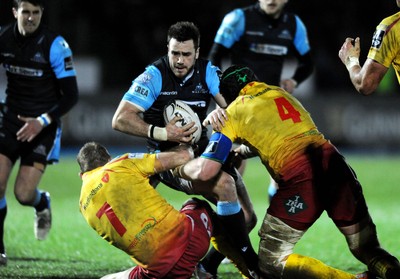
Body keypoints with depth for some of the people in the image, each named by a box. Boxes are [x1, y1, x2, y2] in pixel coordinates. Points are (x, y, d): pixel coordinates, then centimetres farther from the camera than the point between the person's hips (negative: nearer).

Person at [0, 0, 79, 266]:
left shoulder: (55, 45, -15)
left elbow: (71, 95, -13)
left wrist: (42, 121, -22)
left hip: (43, 126, -3)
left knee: (24, 193, -10)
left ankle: (42, 204, 29)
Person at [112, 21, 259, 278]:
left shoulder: (207, 72, -4)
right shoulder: (155, 76, -16)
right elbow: (120, 119, -22)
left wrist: (221, 112, -42)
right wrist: (161, 133, -32)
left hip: (203, 150, 6)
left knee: (247, 218, 2)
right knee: (224, 184, -31)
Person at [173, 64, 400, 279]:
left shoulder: (234, 113, 11)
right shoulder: (279, 92, 27)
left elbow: (206, 171, 5)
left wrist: (180, 169, 24)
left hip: (299, 178, -5)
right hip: (335, 167, 5)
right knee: (368, 250, 15)